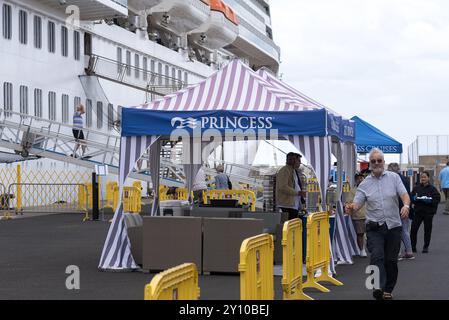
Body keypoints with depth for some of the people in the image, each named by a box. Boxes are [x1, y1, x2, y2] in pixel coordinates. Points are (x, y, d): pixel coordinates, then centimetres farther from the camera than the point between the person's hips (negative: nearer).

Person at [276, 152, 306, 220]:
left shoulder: (294, 171, 19)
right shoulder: (285, 171, -10)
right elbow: (283, 187, -20)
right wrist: (298, 192, -21)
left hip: (295, 205, 10)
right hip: (287, 204, -10)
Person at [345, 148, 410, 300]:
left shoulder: (394, 177, 5)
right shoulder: (365, 184, 5)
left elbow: (404, 194, -3)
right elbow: (356, 204, -1)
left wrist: (406, 205, -26)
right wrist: (351, 208, -25)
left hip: (393, 226, 1)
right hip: (374, 227, -1)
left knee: (391, 260, 6)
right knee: (377, 255, -20)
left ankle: (388, 290, 19)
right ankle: (378, 287, -32)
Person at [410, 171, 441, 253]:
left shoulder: (432, 189, -1)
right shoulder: (416, 188, 8)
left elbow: (437, 199, -8)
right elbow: (411, 198, 11)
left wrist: (428, 200, -20)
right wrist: (415, 199, -11)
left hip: (428, 212, -2)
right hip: (418, 212, 2)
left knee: (427, 230, 5)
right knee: (413, 229, -5)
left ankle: (426, 247, 15)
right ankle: (412, 246, 4)